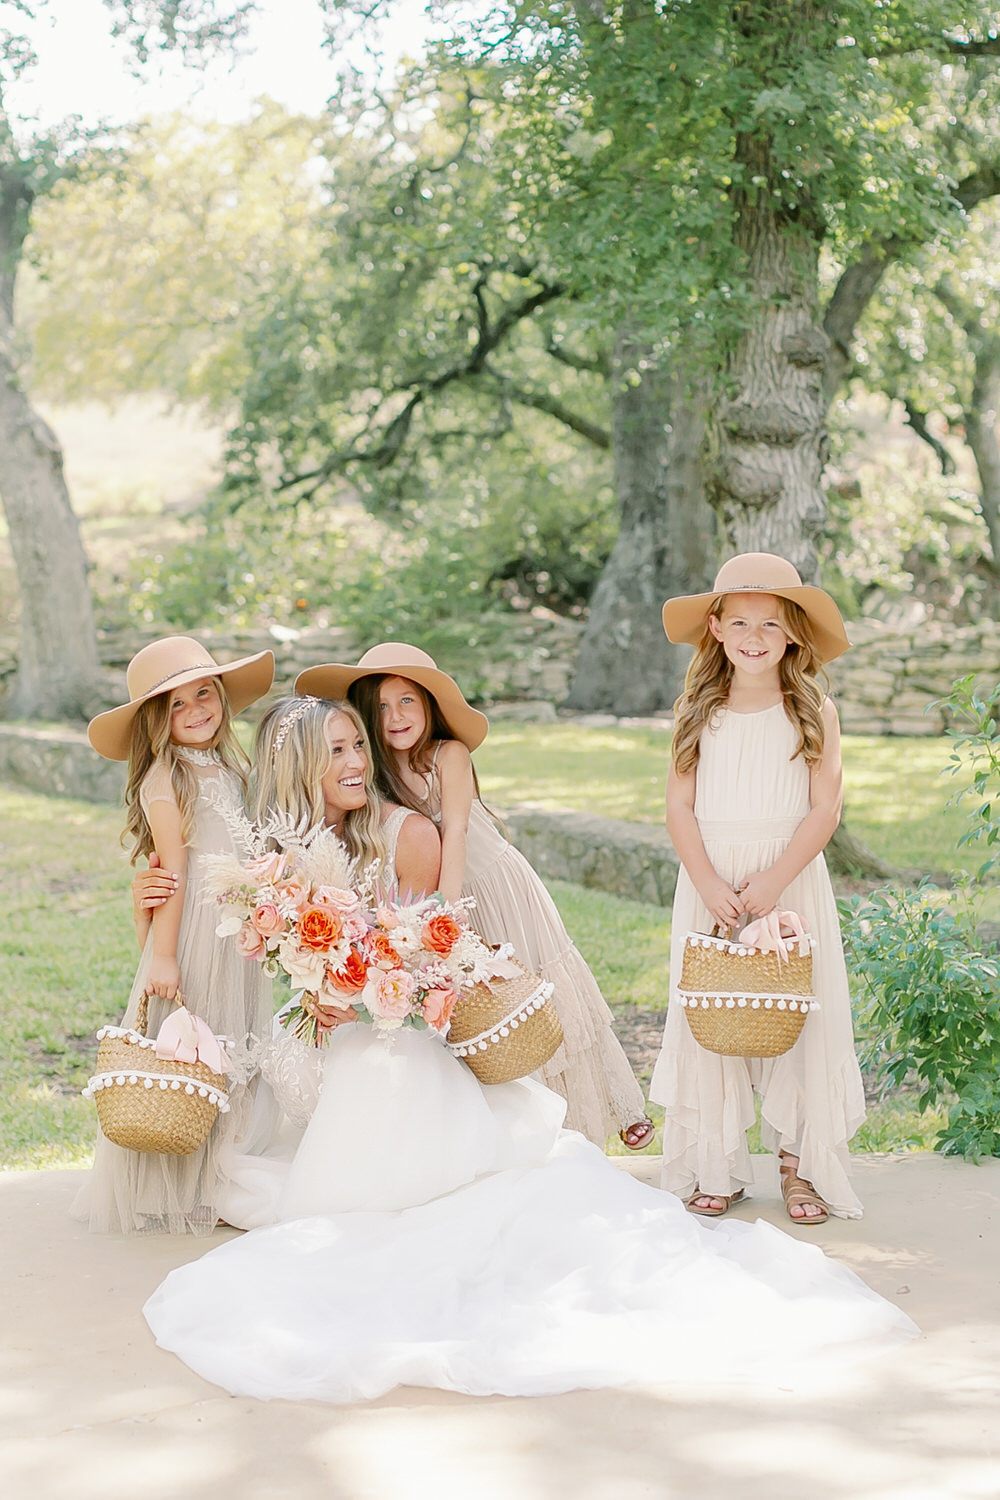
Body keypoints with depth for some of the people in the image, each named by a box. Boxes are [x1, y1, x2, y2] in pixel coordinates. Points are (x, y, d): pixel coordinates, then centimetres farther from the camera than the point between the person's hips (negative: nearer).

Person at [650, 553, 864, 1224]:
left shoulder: (813, 711, -1)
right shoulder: (699, 712, 4)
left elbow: (825, 809, -6)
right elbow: (680, 806, 0)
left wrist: (773, 882, -16)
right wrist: (709, 884, -13)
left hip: (792, 880, -1)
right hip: (710, 881, 1)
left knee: (798, 1016, 1)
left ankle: (801, 1163, 12)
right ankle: (717, 1166, 12)